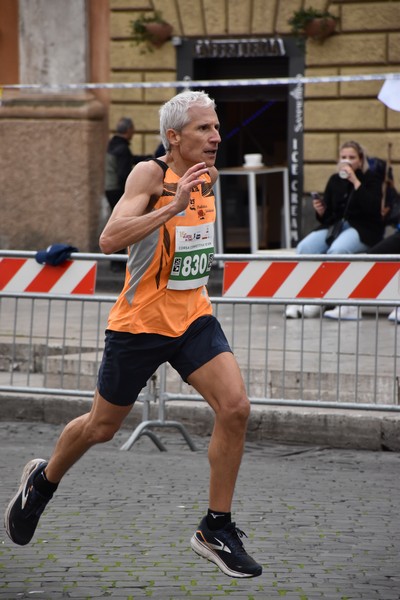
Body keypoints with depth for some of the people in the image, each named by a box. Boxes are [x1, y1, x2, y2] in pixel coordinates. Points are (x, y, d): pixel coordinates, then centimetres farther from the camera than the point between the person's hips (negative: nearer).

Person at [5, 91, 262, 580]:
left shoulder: (207, 174, 3)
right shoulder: (150, 174, -18)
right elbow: (109, 240, -32)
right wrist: (173, 204, -38)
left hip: (193, 316, 5)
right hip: (139, 321, -5)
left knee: (235, 408, -14)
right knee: (102, 426, 11)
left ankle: (216, 529, -2)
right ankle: (42, 481, 41)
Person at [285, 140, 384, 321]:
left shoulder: (370, 179, 2)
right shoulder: (335, 180, 16)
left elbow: (372, 208, -17)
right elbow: (326, 217, 17)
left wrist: (355, 182, -16)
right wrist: (320, 211, -8)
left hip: (363, 230, -5)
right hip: (335, 226, 5)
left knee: (336, 250, -37)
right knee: (304, 248, -24)